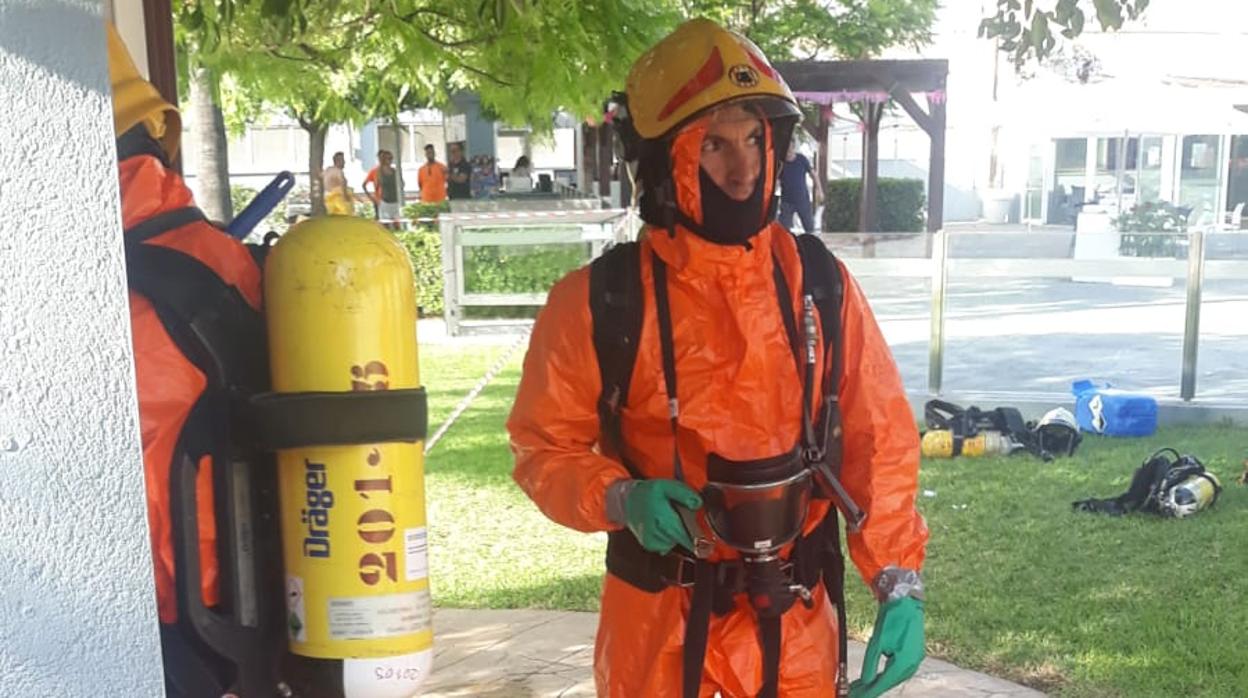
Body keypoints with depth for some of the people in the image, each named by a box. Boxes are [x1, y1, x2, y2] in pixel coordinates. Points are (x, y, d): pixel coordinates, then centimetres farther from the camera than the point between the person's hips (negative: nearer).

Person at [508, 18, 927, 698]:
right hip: (659, 626, -2)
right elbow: (545, 446, -2)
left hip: (794, 627, 2)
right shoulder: (599, 302, -12)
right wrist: (621, 499, -21)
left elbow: (879, 441, -1)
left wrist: (899, 583, -9)